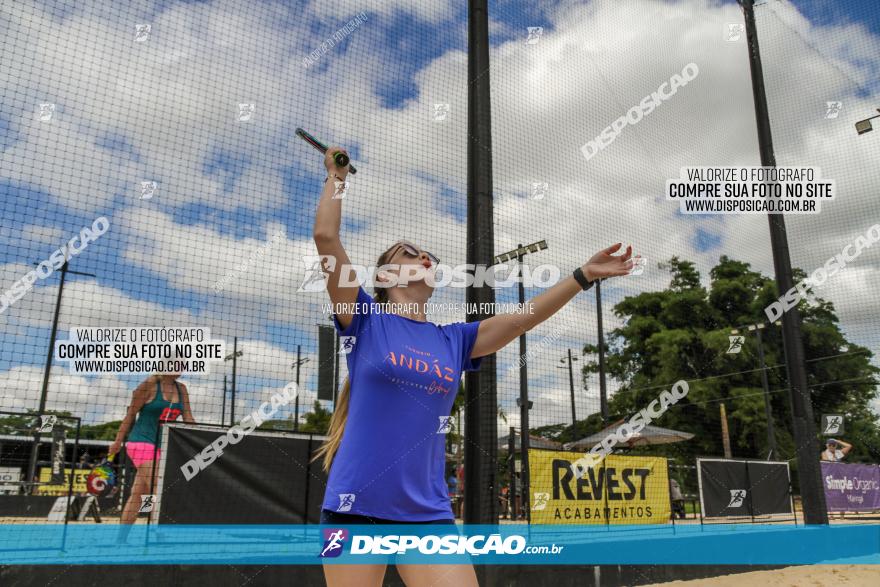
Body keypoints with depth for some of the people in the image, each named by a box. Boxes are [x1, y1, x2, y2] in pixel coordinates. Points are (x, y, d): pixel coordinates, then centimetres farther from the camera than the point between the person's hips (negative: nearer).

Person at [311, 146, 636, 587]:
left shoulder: (454, 340, 11)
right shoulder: (364, 320, 1)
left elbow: (520, 319, 8)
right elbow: (326, 236, -7)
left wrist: (584, 275, 5)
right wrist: (337, 176, 5)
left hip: (428, 513, 3)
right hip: (355, 506, -3)